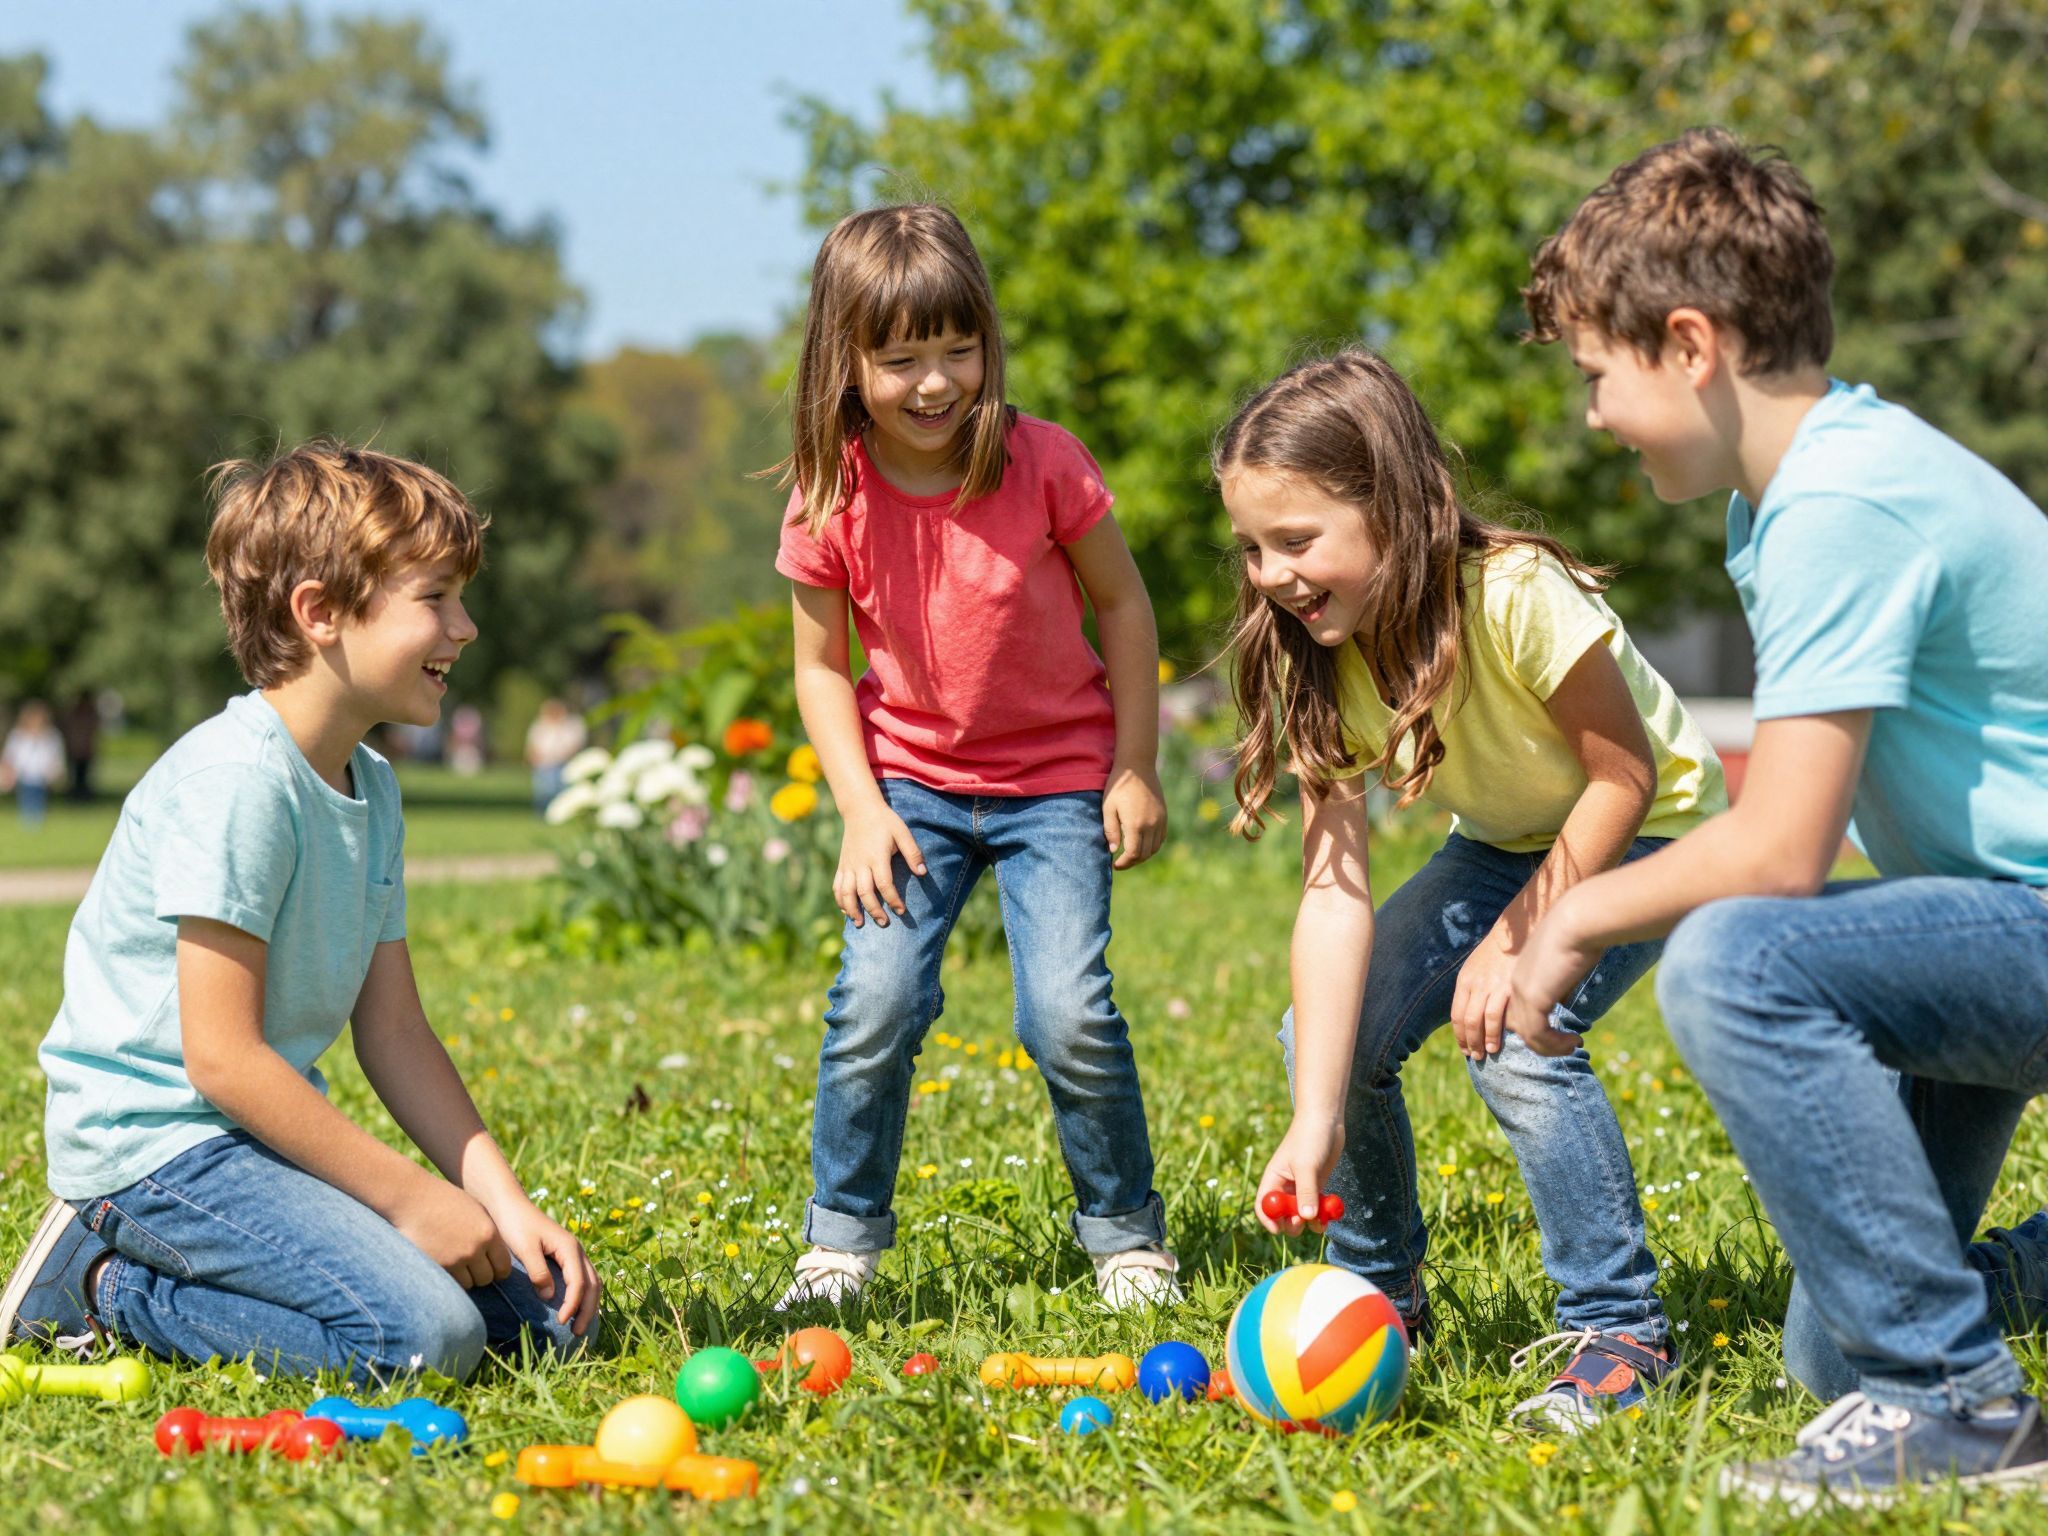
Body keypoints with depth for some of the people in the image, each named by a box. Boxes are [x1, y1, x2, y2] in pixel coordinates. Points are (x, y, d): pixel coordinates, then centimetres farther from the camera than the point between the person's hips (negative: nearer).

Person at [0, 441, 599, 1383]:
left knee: (549, 1307, 2)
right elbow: (221, 1057, -22)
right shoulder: (235, 782, -20)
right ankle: (107, 1287, -7)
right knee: (423, 1335, -27)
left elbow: (394, 1034, 9)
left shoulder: (371, 789, 10)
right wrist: (410, 1196, -18)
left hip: (268, 1129, 10)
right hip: (155, 1138, -10)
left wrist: (501, 1200, -3)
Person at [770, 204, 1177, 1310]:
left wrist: (1136, 767, -3)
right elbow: (822, 666, 0)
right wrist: (862, 809, -10)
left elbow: (1121, 603, -1)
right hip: (913, 781, 1)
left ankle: (1126, 1231, 10)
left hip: (1055, 778, -1)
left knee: (1069, 1015, -14)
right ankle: (841, 1239, 4)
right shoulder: (830, 500, -11)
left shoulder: (1041, 463, -14)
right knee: (877, 999, -16)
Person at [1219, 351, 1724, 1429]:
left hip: (1646, 833, -6)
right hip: (1501, 845, 6)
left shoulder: (1515, 595, -34)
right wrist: (1315, 1122, -28)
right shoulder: (1318, 656, -16)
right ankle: (1383, 1297, 15)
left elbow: (1624, 776, -23)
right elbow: (1336, 887, -21)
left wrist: (1515, 941, -27)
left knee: (1512, 1037, -29)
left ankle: (1620, 1330, -12)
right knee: (1329, 1035, -9)